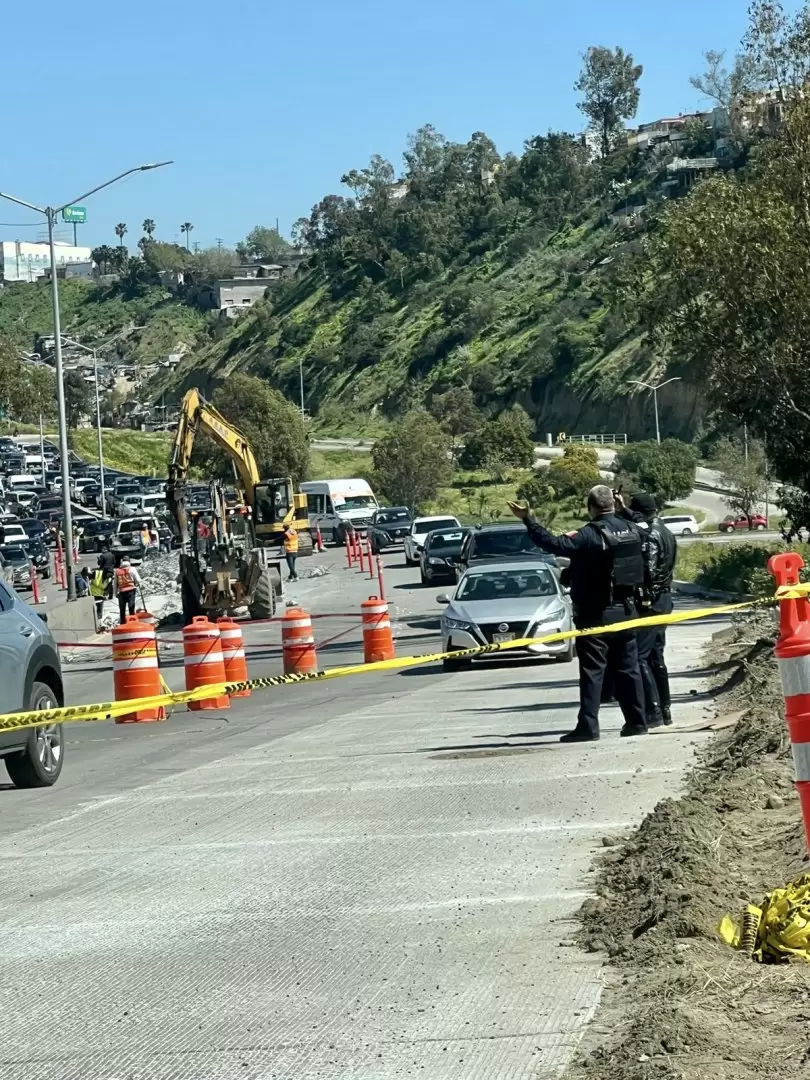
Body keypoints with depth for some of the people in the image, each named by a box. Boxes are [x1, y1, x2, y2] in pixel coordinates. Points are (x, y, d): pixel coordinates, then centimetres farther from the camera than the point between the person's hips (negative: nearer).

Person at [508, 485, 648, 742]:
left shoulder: (589, 535, -17)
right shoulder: (631, 530, 4)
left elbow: (555, 545, -24)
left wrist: (528, 520, -20)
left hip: (596, 614, -6)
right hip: (626, 611, 6)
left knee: (592, 671, -5)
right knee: (628, 669, 13)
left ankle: (588, 726, -7)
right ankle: (637, 721, 16)